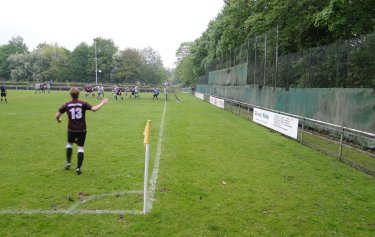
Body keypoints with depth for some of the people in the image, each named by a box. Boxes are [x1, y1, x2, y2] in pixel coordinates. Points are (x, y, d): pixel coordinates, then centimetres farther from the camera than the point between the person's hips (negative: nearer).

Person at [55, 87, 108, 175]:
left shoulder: (67, 105, -2)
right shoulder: (83, 103, -7)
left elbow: (57, 115, -1)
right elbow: (94, 109, -16)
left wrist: (58, 120, 22)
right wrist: (102, 103, -2)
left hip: (71, 129, 1)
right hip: (82, 130, -1)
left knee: (69, 144, 26)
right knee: (80, 147, 3)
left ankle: (68, 162, 26)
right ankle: (78, 167, -1)